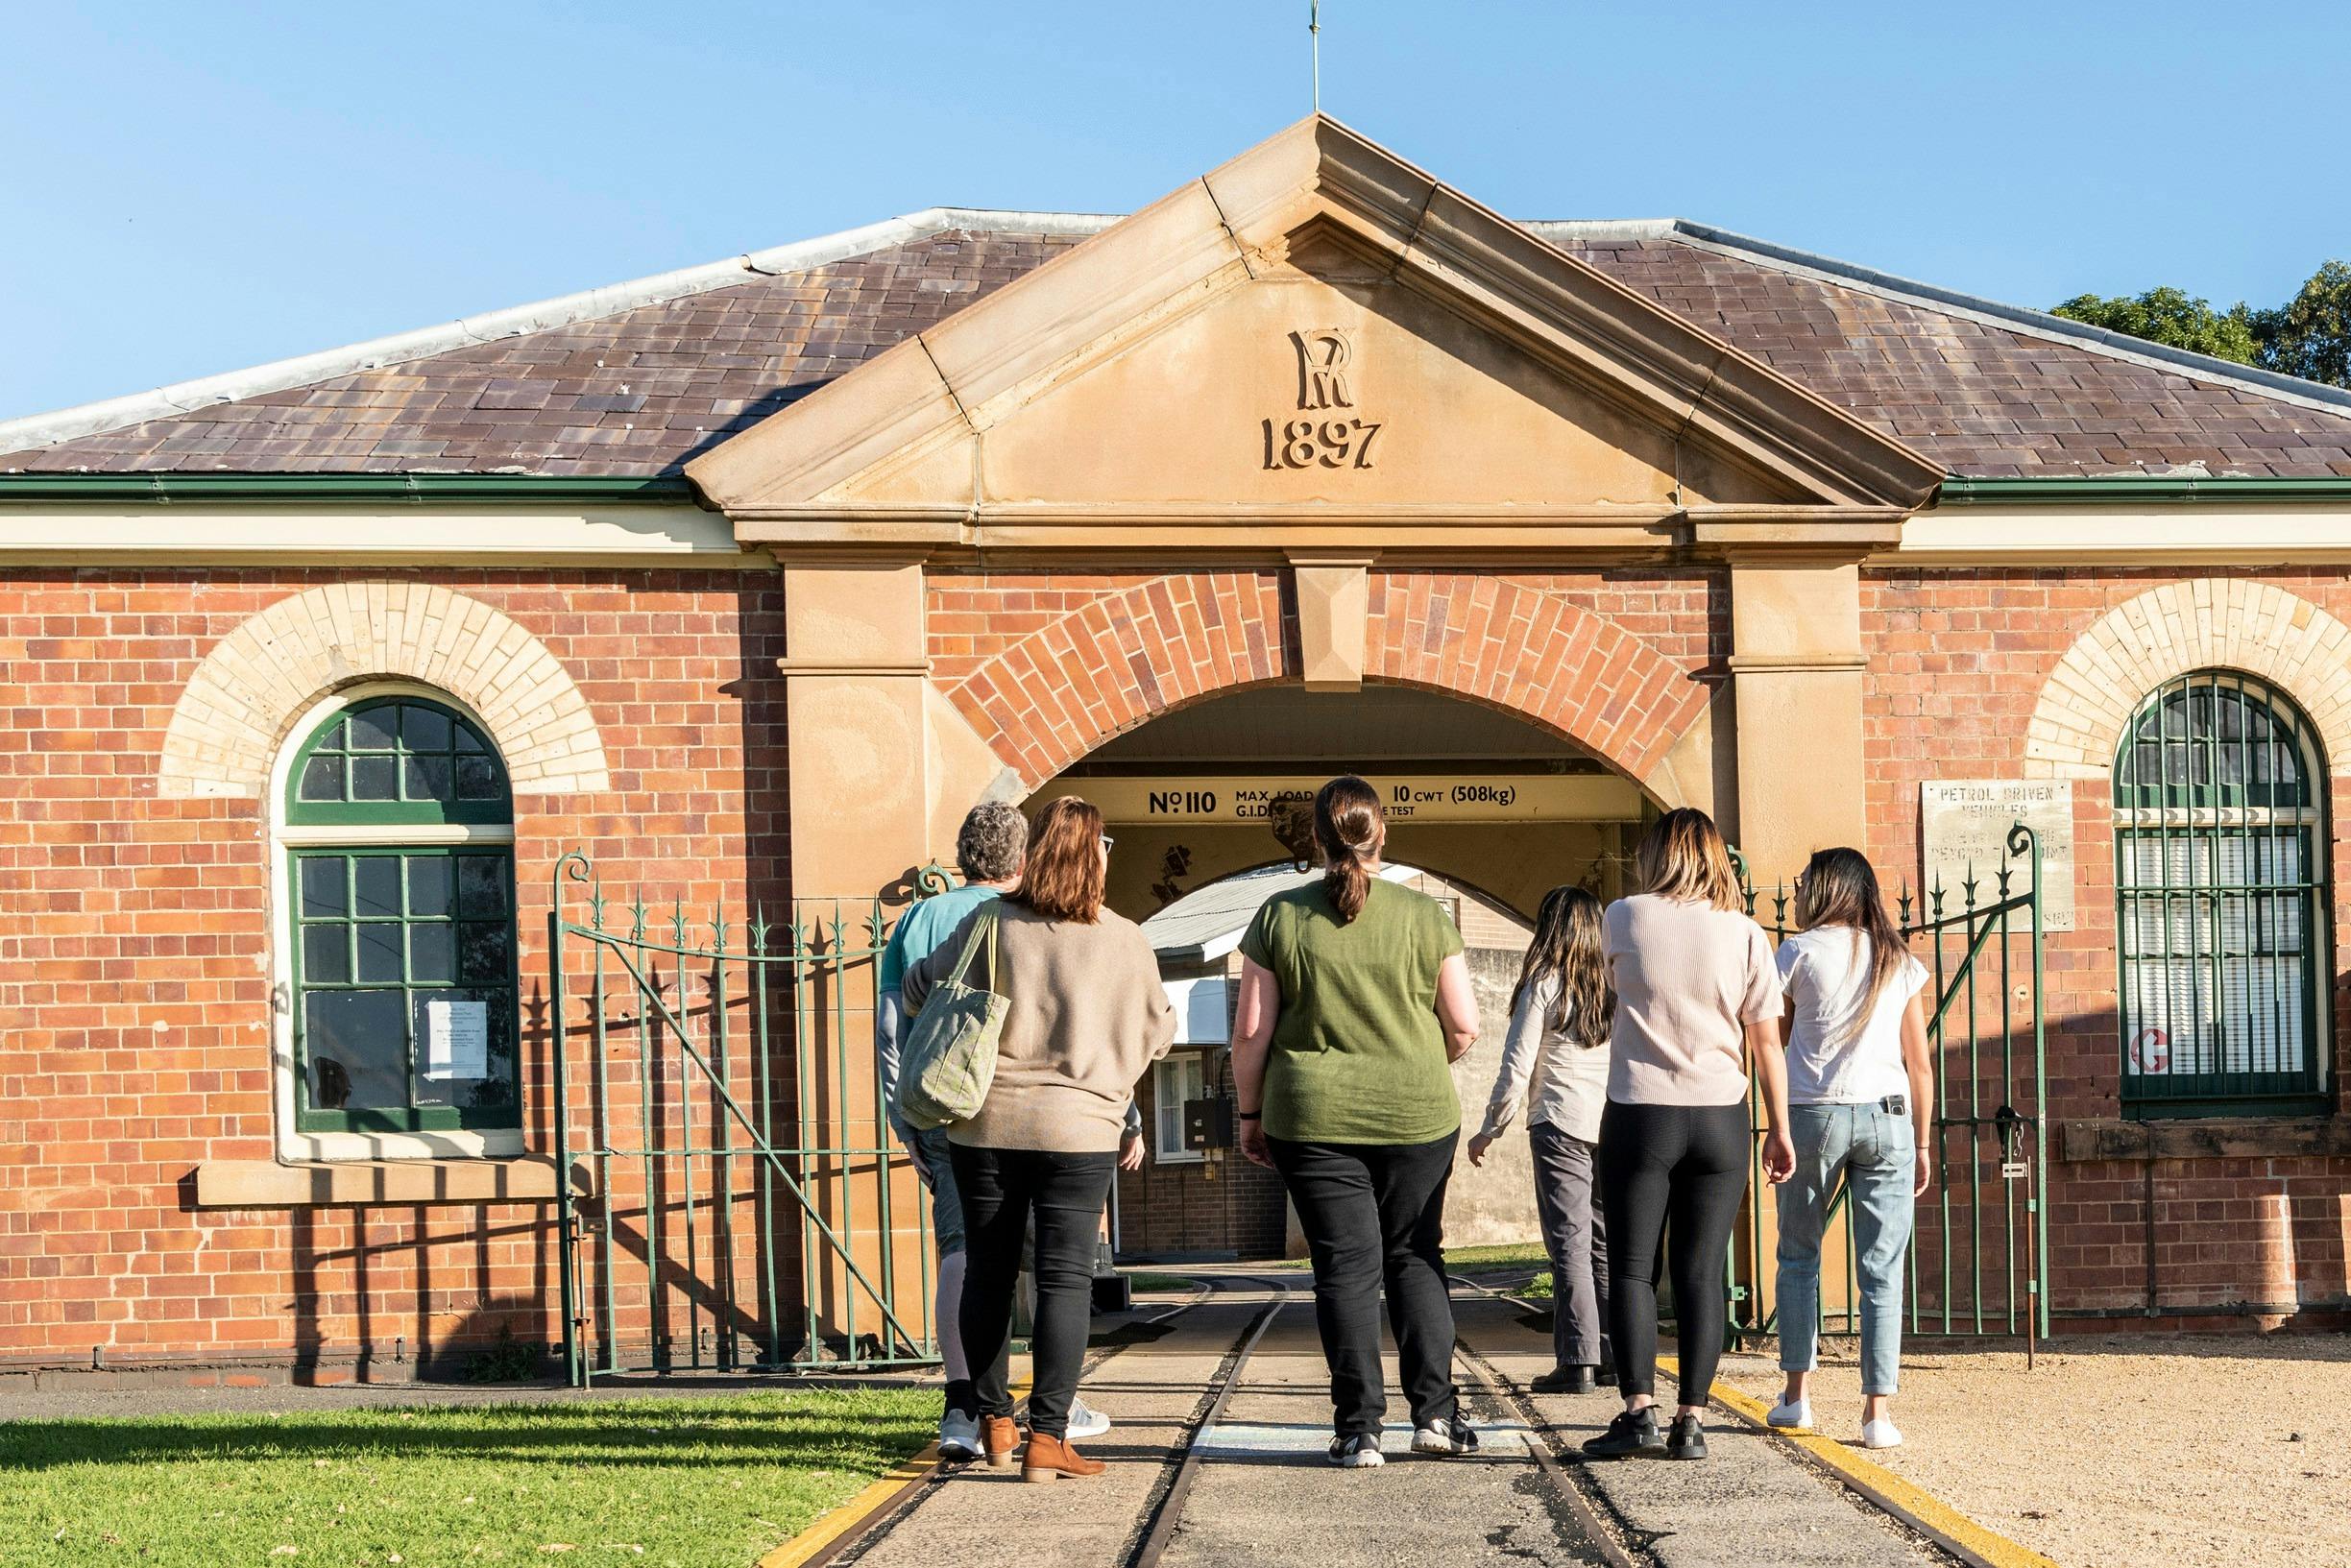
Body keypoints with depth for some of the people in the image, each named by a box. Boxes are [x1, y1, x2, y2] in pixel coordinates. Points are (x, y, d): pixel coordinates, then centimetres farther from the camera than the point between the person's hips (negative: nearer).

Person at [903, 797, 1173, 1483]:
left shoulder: (987, 924, -2)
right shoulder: (1125, 940, -3)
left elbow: (919, 989, 8)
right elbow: (1157, 1035, 9)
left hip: (986, 1122, 2)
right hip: (1079, 1125, -2)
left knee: (988, 1272, 13)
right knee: (1065, 1278, -1)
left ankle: (995, 1422, 20)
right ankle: (1047, 1437, -7)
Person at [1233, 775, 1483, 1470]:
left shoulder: (1280, 916, -3)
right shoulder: (1424, 915, -2)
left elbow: (1250, 1030, -3)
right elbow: (1464, 1027, 1)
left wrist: (1250, 1112, 9)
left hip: (1314, 1119, -1)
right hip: (1418, 1117, 1)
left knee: (1346, 1266, 3)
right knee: (1414, 1257, 14)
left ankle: (1359, 1429, 3)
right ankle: (1435, 1412, 11)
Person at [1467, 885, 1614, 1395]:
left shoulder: (1544, 985, -5)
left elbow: (1517, 1066, -6)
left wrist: (1489, 1131, 3)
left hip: (1561, 1123, -5)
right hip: (1614, 1125, 5)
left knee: (1569, 1243, -4)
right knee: (1605, 1242, 11)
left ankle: (1577, 1361, -6)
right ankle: (1614, 1356, 13)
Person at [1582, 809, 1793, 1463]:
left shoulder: (1625, 919, -1)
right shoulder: (1744, 933, 1)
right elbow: (1767, 1043, 2)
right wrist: (1779, 1129, 9)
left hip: (1640, 1115, -1)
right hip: (1720, 1117, 2)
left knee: (1630, 1268, 4)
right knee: (1702, 1273, 4)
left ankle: (1639, 1410, -6)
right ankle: (1692, 1421, 1)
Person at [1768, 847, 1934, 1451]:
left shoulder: (1802, 951, 2)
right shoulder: (1901, 962, 11)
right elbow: (1920, 1065, 10)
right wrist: (1922, 1145, 16)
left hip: (1812, 1112, -2)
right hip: (1887, 1117, 2)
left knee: (1798, 1255, 15)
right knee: (1882, 1270, 1)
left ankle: (1798, 1394, 15)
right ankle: (1878, 1410, -5)